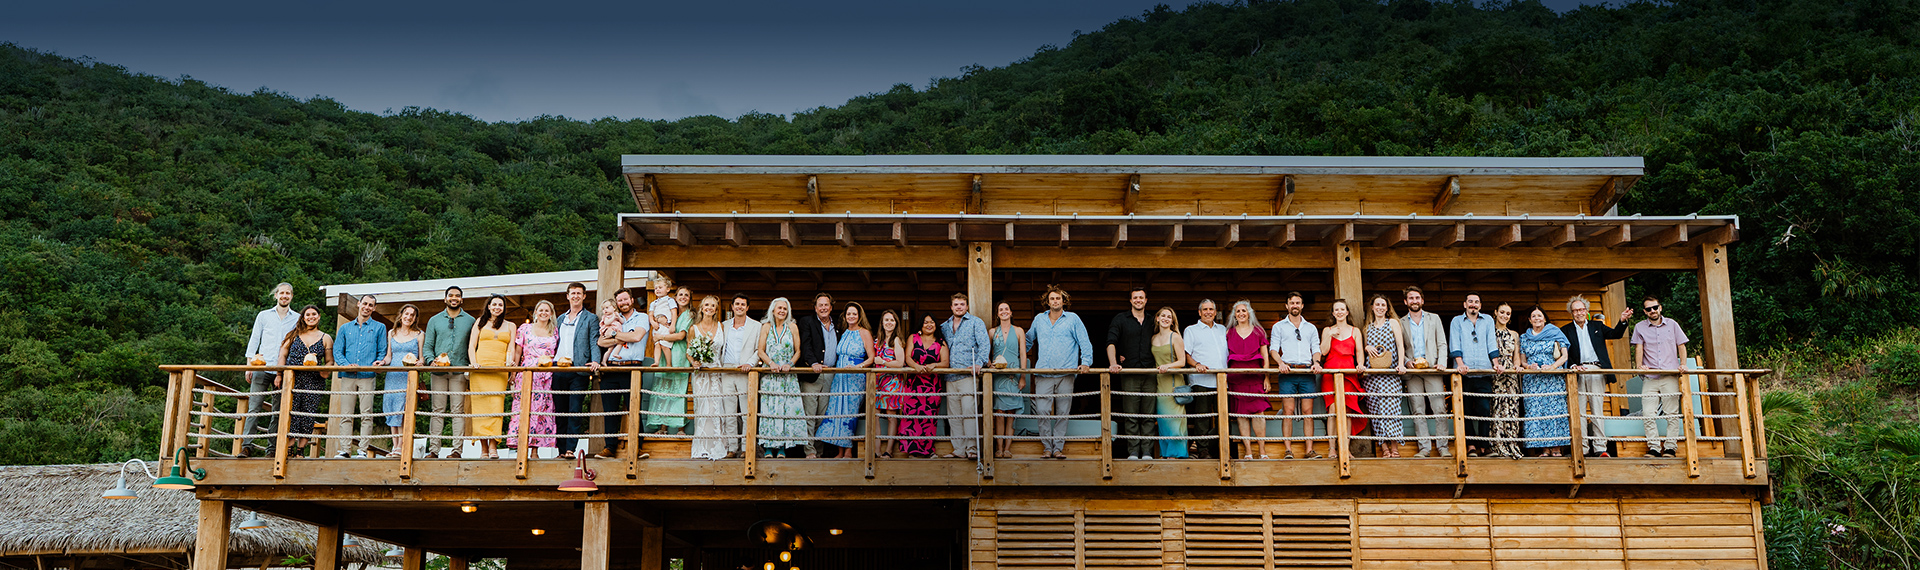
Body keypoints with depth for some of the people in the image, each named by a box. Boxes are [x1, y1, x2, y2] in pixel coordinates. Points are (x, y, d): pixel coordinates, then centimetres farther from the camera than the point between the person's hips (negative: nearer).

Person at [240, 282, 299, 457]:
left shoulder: (297, 319, 10)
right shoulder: (264, 316, 12)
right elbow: (254, 341, 12)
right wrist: (249, 365, 4)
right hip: (262, 368, 0)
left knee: (278, 411, 1)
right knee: (254, 407, -7)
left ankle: (272, 448, 4)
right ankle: (247, 444, -7)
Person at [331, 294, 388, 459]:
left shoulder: (379, 327, 12)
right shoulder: (345, 328, 17)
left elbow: (382, 352, 10)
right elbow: (337, 351, 11)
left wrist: (379, 362, -11)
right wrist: (347, 365, -7)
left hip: (367, 377, -2)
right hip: (347, 377, 2)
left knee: (366, 414, -6)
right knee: (345, 414, -1)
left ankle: (362, 449, -3)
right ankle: (345, 449, 1)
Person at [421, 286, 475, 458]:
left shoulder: (470, 321, 12)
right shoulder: (435, 320, 15)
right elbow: (427, 345, 12)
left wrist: (472, 363, -2)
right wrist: (432, 360, -6)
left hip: (460, 370, -1)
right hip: (438, 371, 1)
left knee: (458, 411, -5)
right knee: (437, 410, -1)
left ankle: (457, 449, -5)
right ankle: (433, 448, 0)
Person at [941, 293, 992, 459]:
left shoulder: (976, 322, 5)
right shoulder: (944, 326, 19)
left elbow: (984, 344, -5)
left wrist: (979, 363, -18)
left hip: (968, 374, -5)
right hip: (950, 377, 5)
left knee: (969, 411, -13)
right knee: (953, 414, 3)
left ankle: (972, 447, -13)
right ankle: (959, 449, 6)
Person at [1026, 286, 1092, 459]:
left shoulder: (1073, 319, 6)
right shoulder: (1039, 319, 14)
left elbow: (1085, 342, 5)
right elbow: (1028, 340, 28)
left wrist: (1085, 362, -8)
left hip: (1065, 375, -1)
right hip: (1043, 374, 1)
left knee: (1062, 413, 1)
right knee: (1042, 411, -9)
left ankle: (1058, 448, 7)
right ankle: (1047, 447, 0)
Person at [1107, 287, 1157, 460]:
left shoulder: (1152, 322, 15)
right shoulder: (1121, 319, 6)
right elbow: (1111, 342, -3)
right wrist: (1113, 363, -18)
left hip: (1149, 373, 2)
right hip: (1129, 374, -2)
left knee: (1148, 416, 1)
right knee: (1130, 415, -3)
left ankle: (1147, 452, 4)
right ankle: (1133, 452, 1)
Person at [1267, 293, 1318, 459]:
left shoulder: (1311, 328, 19)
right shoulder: (1279, 326, 13)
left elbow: (1316, 349, 13)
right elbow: (1273, 348, 4)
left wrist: (1316, 363, -7)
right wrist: (1281, 363, -13)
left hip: (1307, 372, 2)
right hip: (1287, 372, -2)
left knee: (1307, 411, -2)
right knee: (1288, 411, -8)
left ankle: (1309, 450, -3)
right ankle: (1288, 450, -8)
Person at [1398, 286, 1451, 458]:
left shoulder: (1434, 319, 13)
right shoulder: (1400, 323, 12)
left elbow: (1442, 344, 9)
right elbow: (1399, 348, 11)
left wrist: (1441, 363, -6)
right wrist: (1406, 361, -7)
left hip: (1432, 369, 0)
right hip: (1412, 372, 1)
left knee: (1440, 408, -8)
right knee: (1418, 411, -2)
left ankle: (1443, 446, -4)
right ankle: (1424, 447, 1)